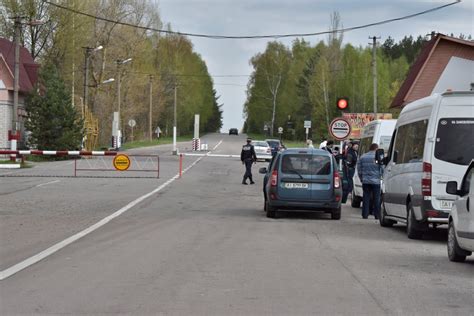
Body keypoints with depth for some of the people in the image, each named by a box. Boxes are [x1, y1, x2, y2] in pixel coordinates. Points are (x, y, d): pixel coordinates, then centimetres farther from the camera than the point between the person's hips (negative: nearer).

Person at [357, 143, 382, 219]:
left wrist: (362, 179, 18)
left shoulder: (362, 157, 7)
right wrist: (380, 177, 10)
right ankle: (377, 215, 2)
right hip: (376, 181, -3)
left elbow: (359, 170, 10)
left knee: (366, 198, 6)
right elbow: (382, 170, -5)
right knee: (377, 199, 2)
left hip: (365, 181, 3)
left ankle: (365, 214, 5)